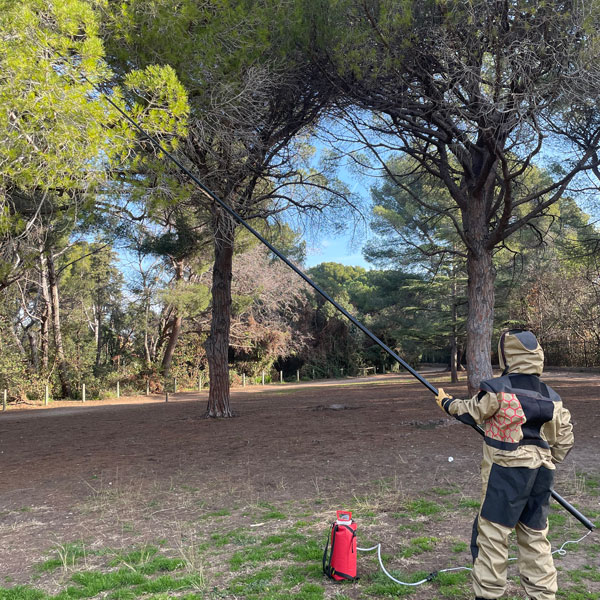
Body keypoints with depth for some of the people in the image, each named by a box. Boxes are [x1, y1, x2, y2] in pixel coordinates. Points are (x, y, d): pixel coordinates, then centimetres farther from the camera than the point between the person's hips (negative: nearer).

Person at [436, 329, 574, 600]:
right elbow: (564, 439, 9)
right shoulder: (551, 396, 4)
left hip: (506, 473, -6)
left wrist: (446, 402, 20)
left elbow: (470, 412, 1)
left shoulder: (497, 388, -15)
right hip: (541, 473, 6)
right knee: (535, 536, 17)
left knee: (491, 534, 5)